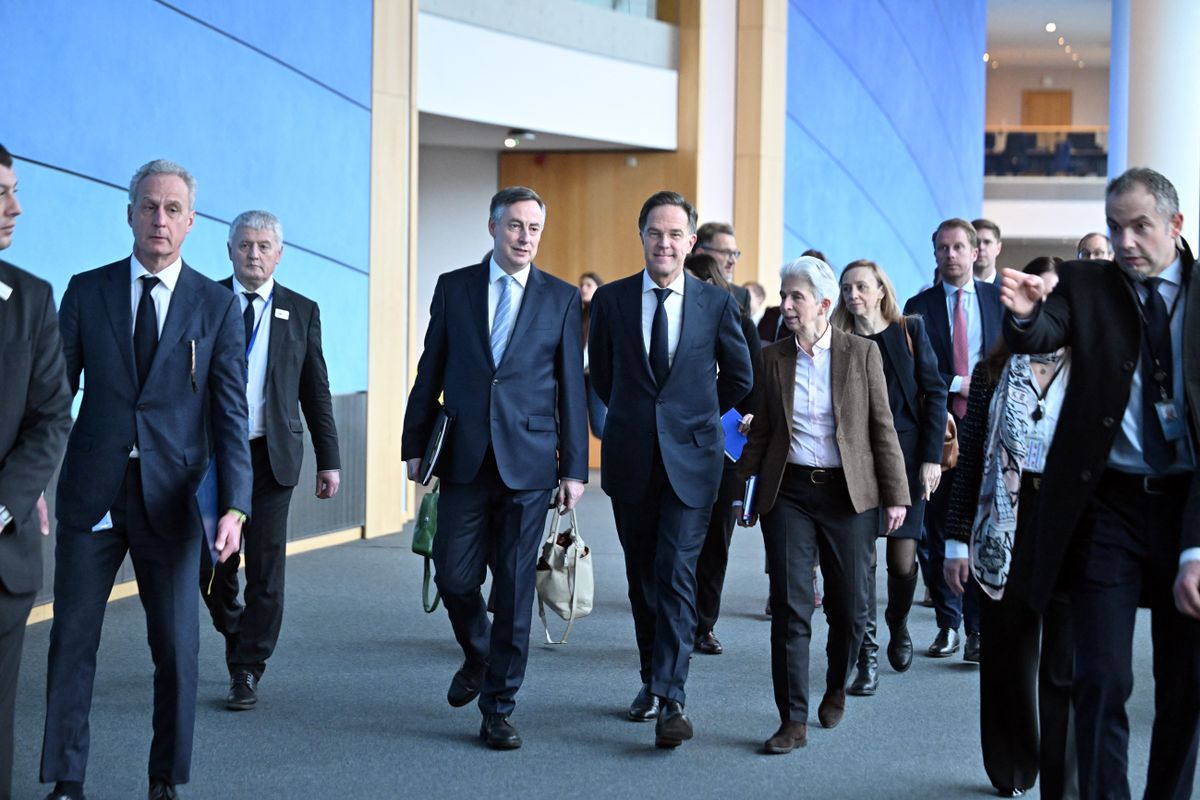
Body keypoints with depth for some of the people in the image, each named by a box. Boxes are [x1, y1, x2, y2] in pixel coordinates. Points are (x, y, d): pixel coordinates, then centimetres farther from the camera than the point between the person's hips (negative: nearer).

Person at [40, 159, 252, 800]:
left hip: (172, 500, -1)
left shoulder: (217, 305, 2)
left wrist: (234, 506, -11)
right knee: (72, 639, 5)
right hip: (90, 495, 1)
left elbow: (229, 413, -1)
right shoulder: (86, 291, 5)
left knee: (177, 646, 3)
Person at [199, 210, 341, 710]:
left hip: (272, 455, 0)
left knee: (266, 569, 0)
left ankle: (247, 673, 10)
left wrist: (328, 459, 2)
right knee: (211, 562, 3)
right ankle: (236, 635, 32)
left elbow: (315, 391, 7)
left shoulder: (301, 312, 7)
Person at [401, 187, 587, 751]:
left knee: (515, 588, 1)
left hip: (528, 461, -1)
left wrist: (575, 468, 0)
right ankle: (478, 656, 32)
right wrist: (415, 445, 6)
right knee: (454, 577, 0)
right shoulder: (454, 287, 7)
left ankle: (498, 709, 11)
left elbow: (571, 387, 4)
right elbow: (430, 371, 9)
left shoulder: (561, 298, 4)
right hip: (464, 458, 1)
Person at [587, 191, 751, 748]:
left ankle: (671, 698, -12)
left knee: (676, 575, -10)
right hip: (630, 457, 2)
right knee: (641, 575, 12)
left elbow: (739, 376, 11)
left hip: (690, 457, -2)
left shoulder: (716, 302, -1)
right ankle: (652, 681, 26)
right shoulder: (611, 299, 2)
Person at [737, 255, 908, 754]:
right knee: (790, 607, -4)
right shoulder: (773, 358, 5)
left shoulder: (862, 353, -1)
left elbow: (883, 428, 0)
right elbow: (762, 429, 12)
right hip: (788, 492, 1)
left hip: (847, 493, -1)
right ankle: (793, 721, 1)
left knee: (849, 605, 5)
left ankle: (836, 688, 33)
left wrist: (895, 495, -2)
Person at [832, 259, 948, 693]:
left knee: (903, 560, 2)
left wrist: (931, 457, -5)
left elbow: (935, 394, 1)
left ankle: (898, 625, 33)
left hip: (906, 457, 0)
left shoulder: (910, 331, 2)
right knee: (860, 558, -7)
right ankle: (867, 658, -1)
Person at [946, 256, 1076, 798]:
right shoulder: (993, 372, 7)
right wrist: (957, 539, 3)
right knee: (1007, 657, 10)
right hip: (1004, 527, 2)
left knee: (1065, 666, -3)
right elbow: (970, 458, 6)